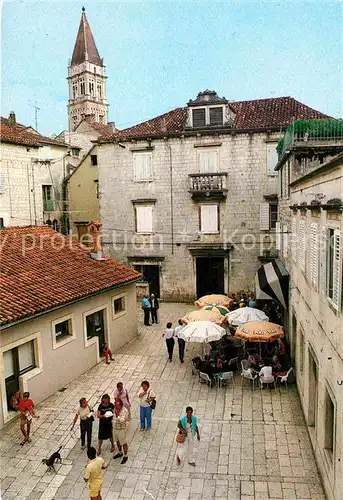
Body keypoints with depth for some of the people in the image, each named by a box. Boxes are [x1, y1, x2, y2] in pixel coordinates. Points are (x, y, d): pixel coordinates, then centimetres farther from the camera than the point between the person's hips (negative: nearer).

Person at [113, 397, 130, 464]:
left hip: (122, 429, -7)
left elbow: (122, 421, -36)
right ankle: (120, 453, 45)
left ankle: (125, 456, 26)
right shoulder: (116, 408, -5)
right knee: (118, 441, 23)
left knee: (123, 443, 9)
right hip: (116, 428, 7)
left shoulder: (125, 411, -28)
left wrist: (117, 415, -38)